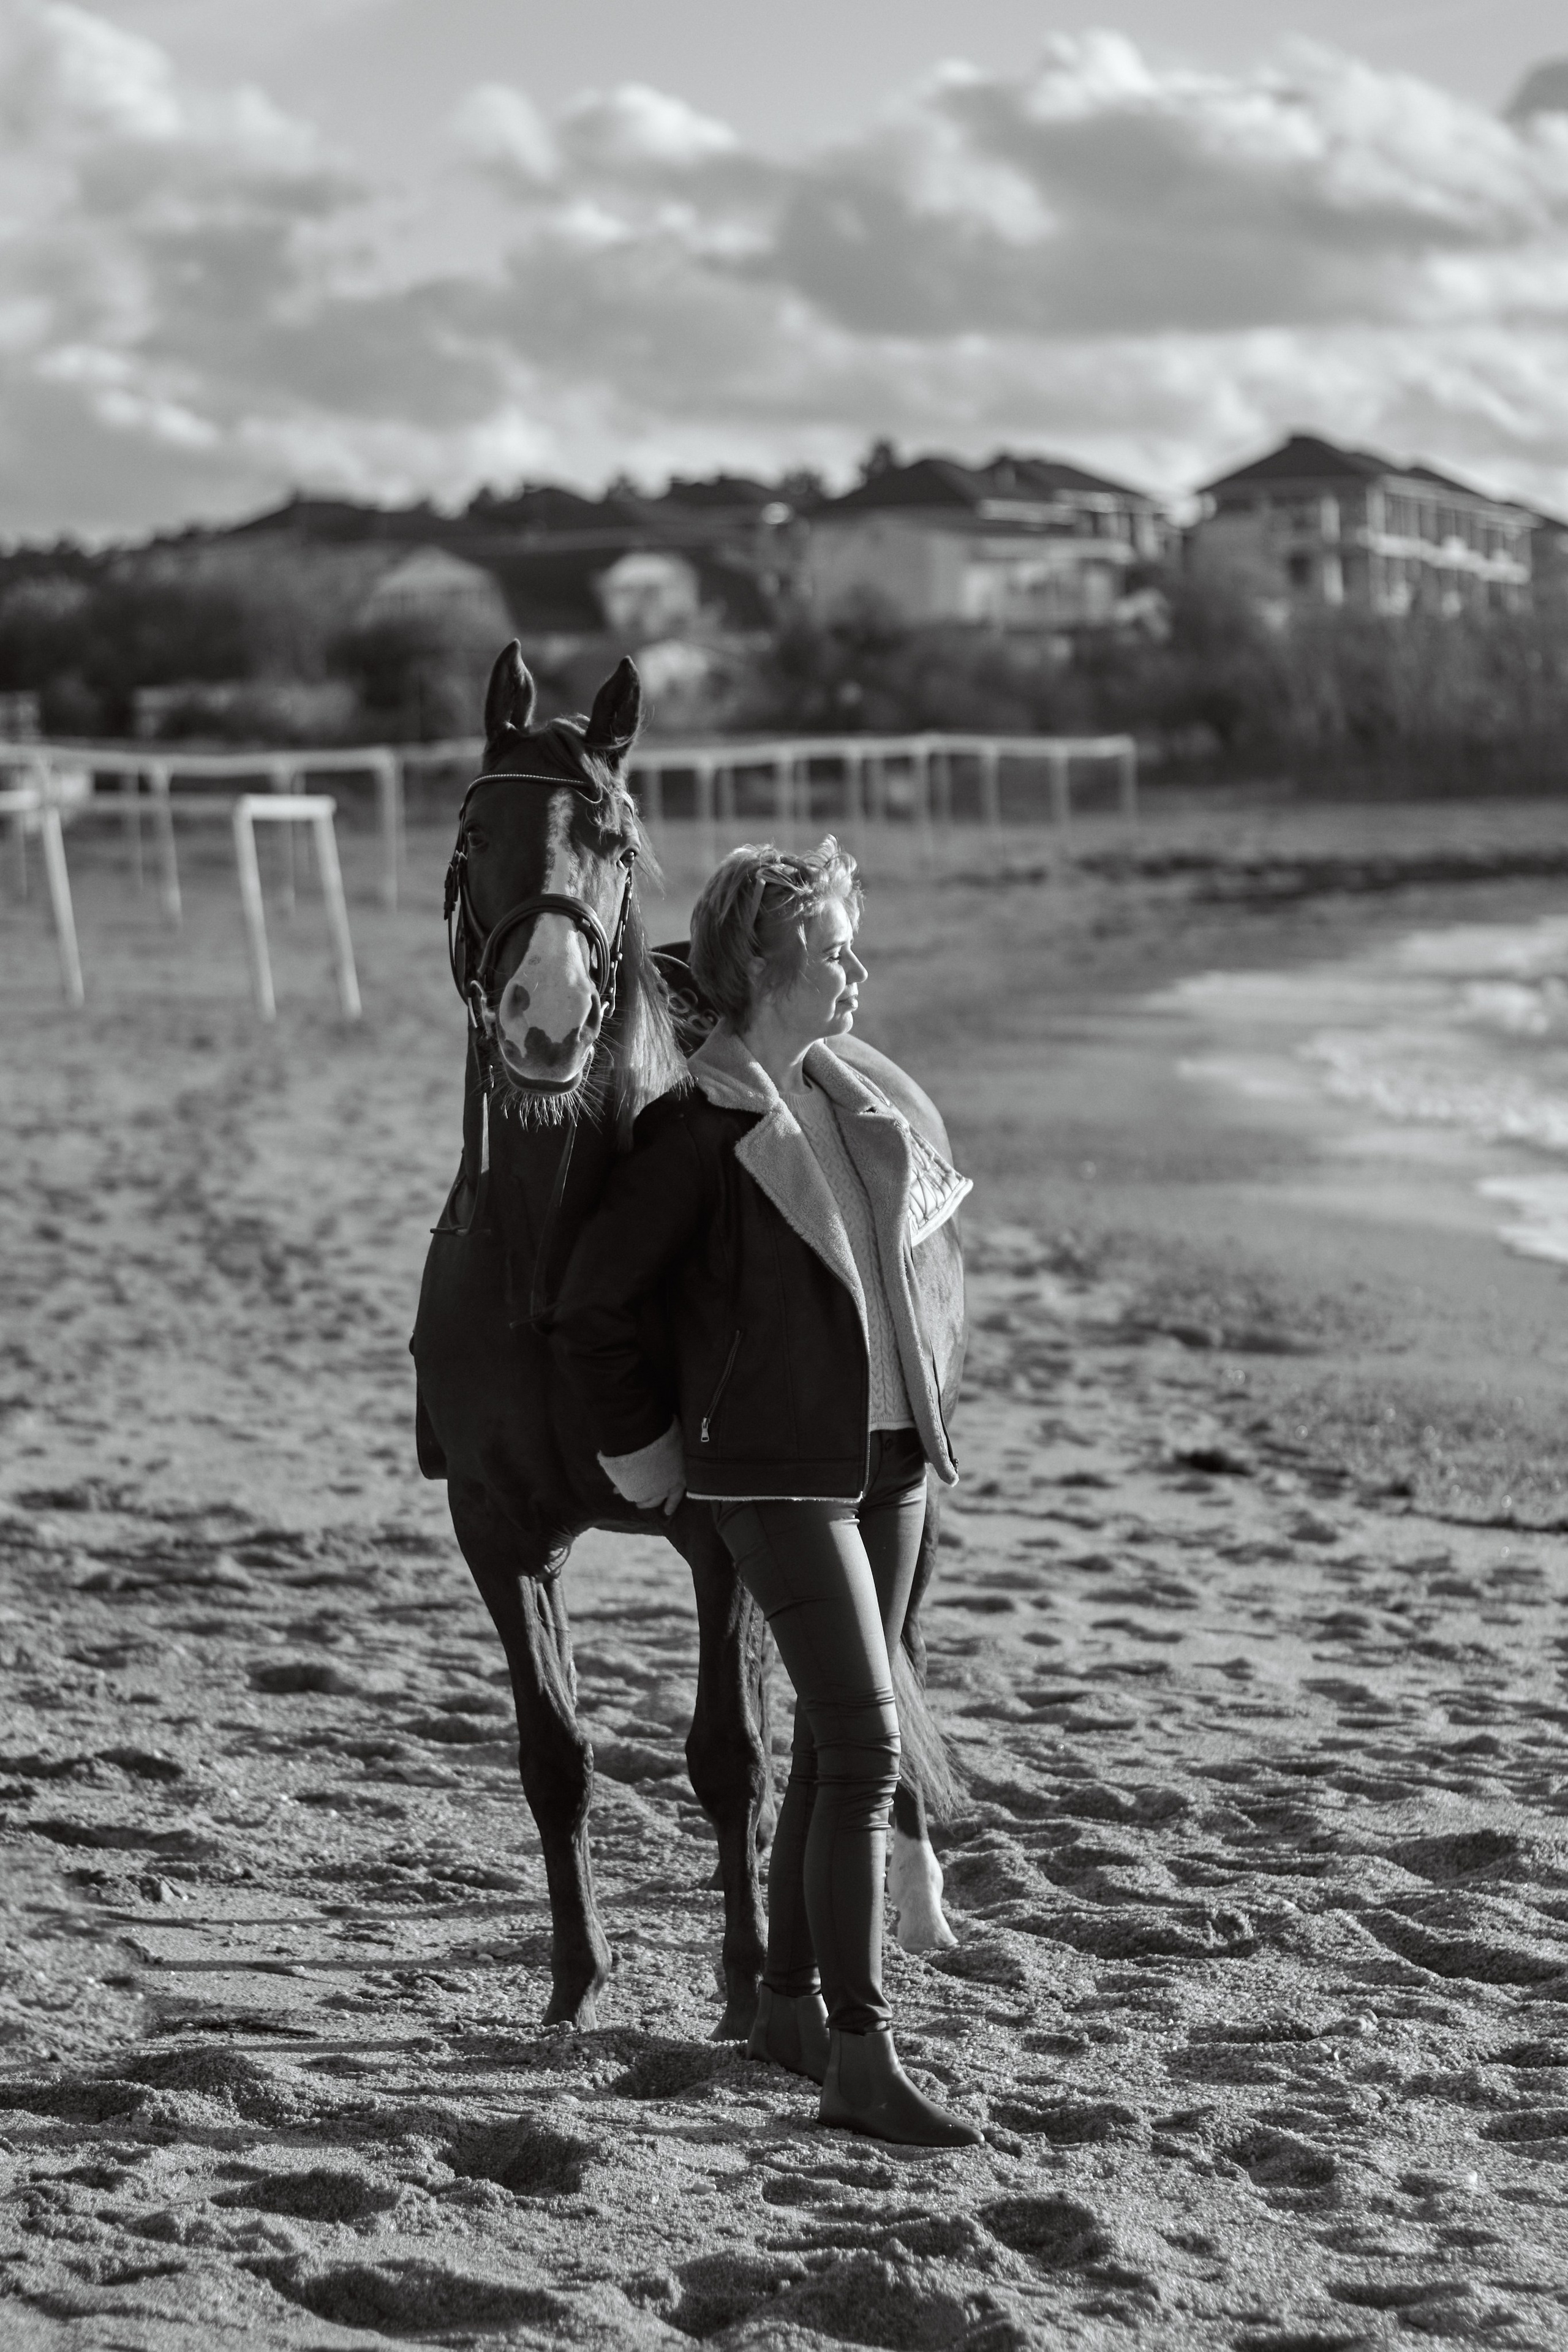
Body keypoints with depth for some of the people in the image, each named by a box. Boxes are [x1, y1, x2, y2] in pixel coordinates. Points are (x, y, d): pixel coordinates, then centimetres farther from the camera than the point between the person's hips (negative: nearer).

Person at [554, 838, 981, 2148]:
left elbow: (927, 1213, 27)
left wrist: (925, 1379, 21)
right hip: (780, 1476, -8)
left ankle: (791, 2006, 28)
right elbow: (592, 1312, -8)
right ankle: (864, 2064, -12)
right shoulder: (699, 1130, -14)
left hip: (889, 1459, 8)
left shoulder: (851, 1099, 8)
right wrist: (643, 1456, -2)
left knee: (836, 1742, 14)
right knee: (867, 1749, -13)